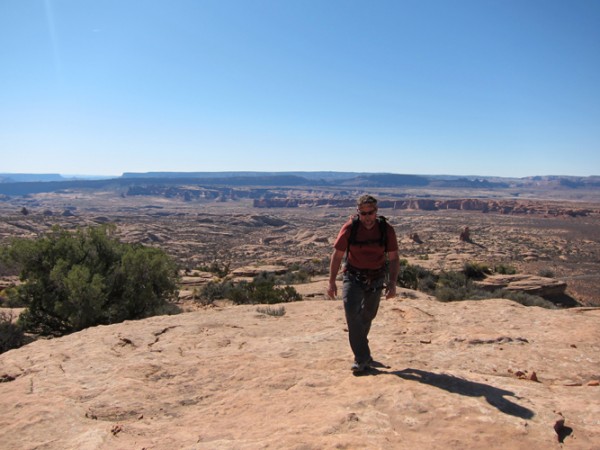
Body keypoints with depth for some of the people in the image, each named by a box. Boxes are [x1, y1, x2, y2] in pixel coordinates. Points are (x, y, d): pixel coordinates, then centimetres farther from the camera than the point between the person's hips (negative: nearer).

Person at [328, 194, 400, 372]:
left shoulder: (386, 229, -14)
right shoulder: (350, 227, -18)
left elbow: (393, 258, -5)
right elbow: (337, 255, -9)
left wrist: (393, 283, -15)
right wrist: (331, 282, -10)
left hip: (376, 279, 2)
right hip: (354, 277, -2)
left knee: (368, 315, 15)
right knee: (352, 312, -20)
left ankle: (360, 349, 41)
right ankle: (362, 358, -12)